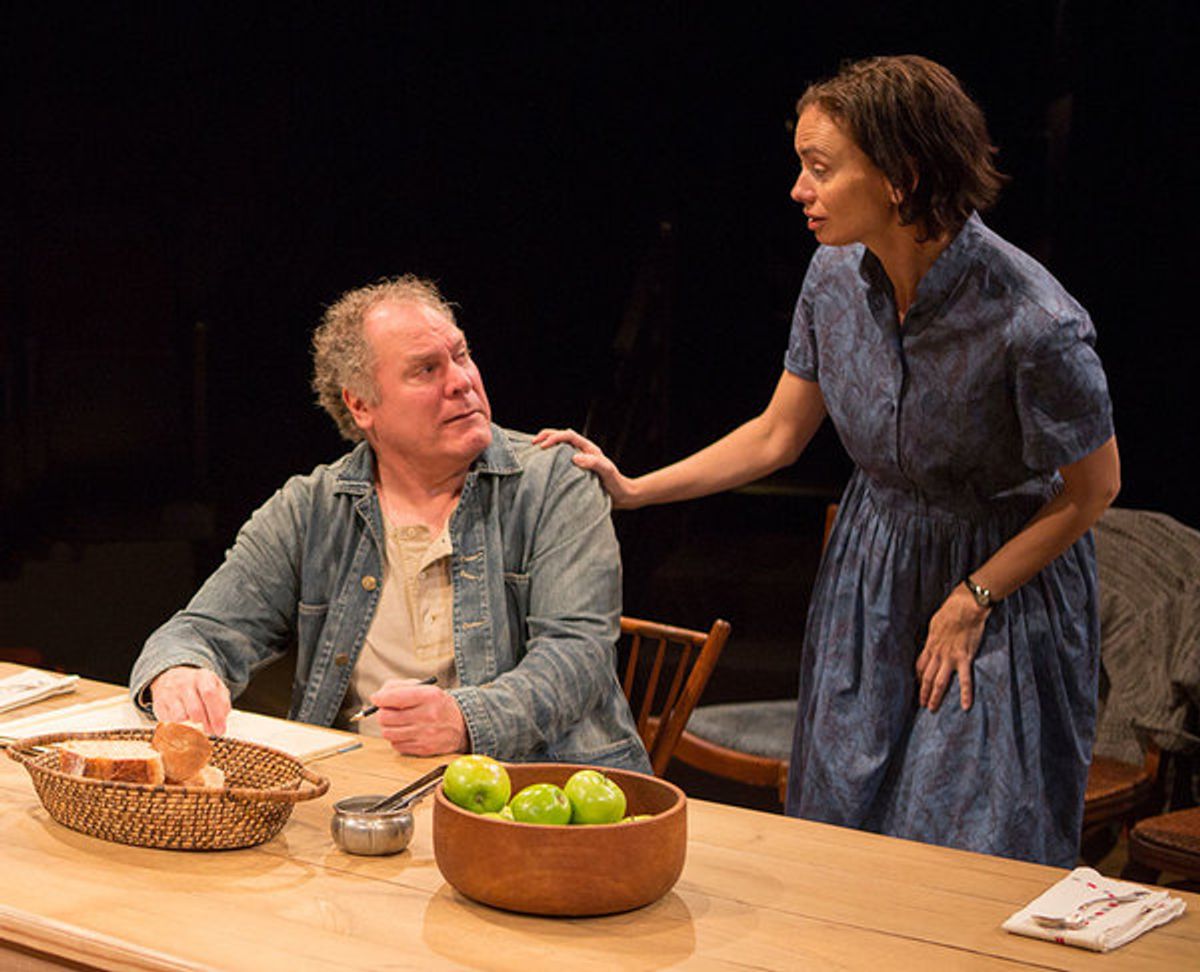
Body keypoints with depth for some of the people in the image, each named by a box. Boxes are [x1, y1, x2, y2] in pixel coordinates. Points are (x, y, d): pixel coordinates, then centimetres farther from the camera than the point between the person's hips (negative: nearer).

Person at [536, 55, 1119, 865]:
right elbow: (776, 435, 3)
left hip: (1006, 576, -5)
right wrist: (634, 490, -1)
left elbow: (1094, 487, -13)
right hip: (870, 572, 5)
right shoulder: (837, 276, -10)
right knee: (840, 827, 9)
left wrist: (971, 602, -10)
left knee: (968, 850, -2)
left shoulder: (1033, 322, -27)